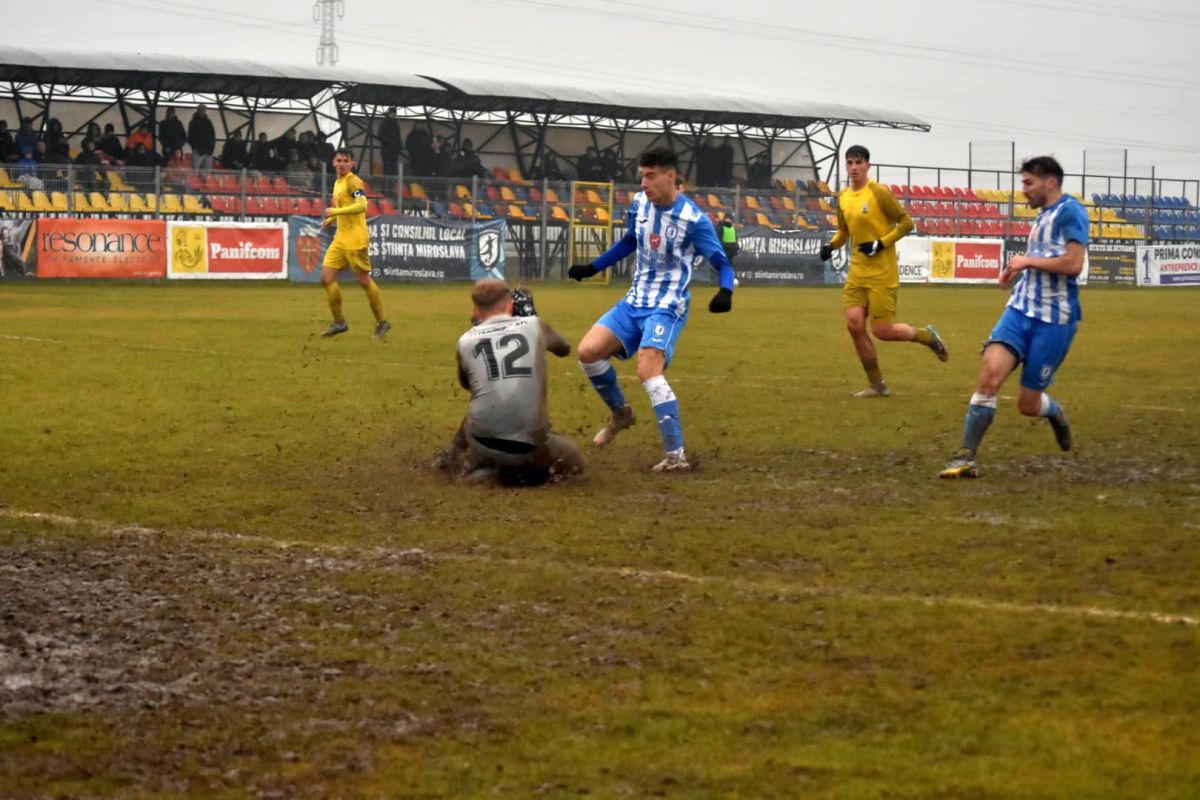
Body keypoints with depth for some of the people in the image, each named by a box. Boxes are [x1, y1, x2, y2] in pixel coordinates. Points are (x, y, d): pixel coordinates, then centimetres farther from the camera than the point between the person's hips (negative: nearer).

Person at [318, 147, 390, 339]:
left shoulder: (353, 181, -12)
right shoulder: (338, 183, 15)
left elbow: (361, 206, -26)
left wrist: (335, 211, -24)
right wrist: (331, 220, 14)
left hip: (355, 239, -9)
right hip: (341, 239, 9)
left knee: (364, 280, -3)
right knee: (327, 278, 2)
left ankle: (382, 323, 10)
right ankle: (339, 322, 11)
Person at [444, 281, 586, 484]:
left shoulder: (466, 341, 9)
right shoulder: (534, 326, 7)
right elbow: (564, 349, 31)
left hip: (483, 443, 3)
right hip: (531, 443, -3)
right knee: (575, 462, 27)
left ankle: (487, 465, 10)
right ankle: (528, 466, 2)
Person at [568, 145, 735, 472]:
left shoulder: (694, 219, -16)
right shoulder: (639, 203, 3)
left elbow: (722, 263, -12)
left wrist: (726, 291, -33)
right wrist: (593, 268, 23)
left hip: (667, 307, -7)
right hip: (635, 301, 7)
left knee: (648, 371, -25)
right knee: (589, 351, -6)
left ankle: (676, 455, -24)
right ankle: (620, 413, 19)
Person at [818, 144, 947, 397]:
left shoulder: (879, 192, -12)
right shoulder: (843, 197, 8)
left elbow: (906, 223, -10)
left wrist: (881, 244, -19)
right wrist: (831, 246, 4)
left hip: (882, 271, -6)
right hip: (858, 270, 6)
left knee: (882, 331, -8)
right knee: (854, 324, -5)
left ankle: (926, 336, 21)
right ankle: (877, 385, 8)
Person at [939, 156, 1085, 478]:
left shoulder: (1070, 211, -9)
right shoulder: (1043, 215, 17)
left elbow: (1073, 264, -20)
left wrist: (1028, 261, -9)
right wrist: (1019, 271, 14)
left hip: (1055, 319, -6)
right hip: (1021, 309, 7)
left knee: (1028, 404, 1)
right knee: (990, 371, -18)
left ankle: (1055, 413, 38)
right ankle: (966, 456, -17)